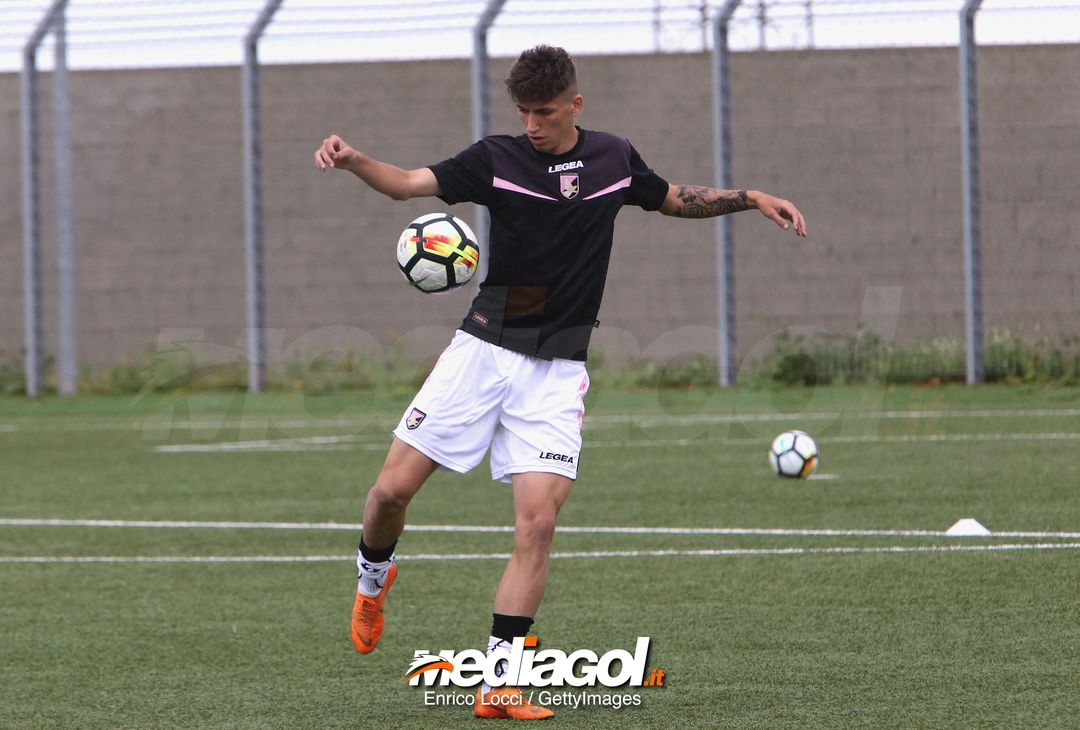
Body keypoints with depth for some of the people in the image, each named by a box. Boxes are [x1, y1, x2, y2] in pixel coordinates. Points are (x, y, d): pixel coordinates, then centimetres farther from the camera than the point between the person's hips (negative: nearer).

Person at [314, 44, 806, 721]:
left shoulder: (614, 158, 5)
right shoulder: (498, 158, -3)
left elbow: (676, 199, 24)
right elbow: (410, 183, -16)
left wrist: (754, 198, 13)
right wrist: (353, 159, -35)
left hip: (557, 368, 1)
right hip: (483, 352, -1)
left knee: (538, 523, -13)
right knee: (393, 490, -5)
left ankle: (498, 684, -9)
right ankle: (374, 576, 30)